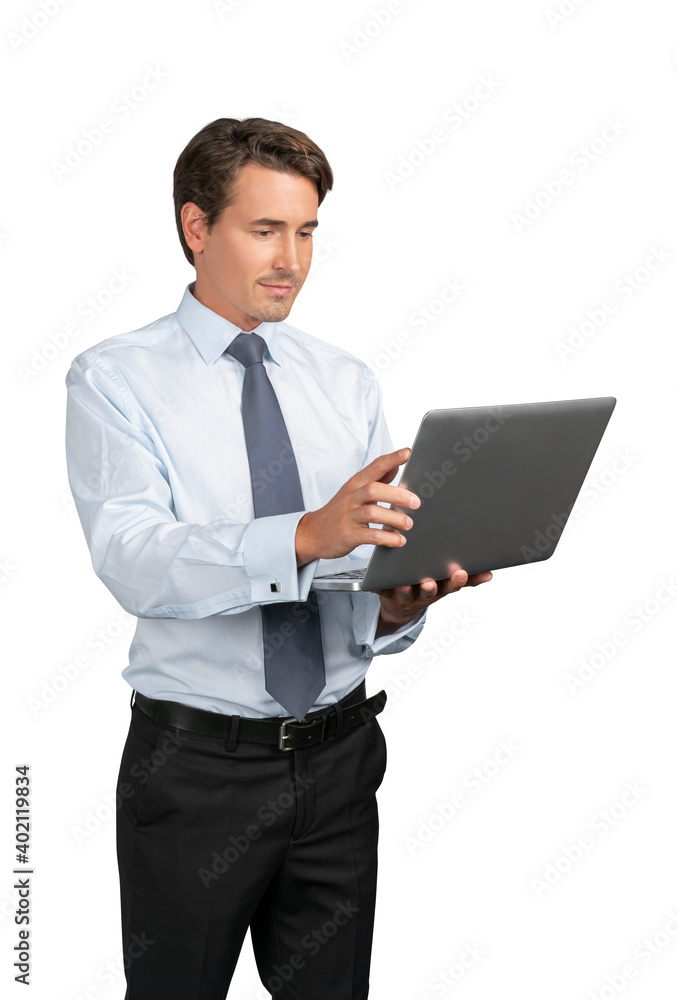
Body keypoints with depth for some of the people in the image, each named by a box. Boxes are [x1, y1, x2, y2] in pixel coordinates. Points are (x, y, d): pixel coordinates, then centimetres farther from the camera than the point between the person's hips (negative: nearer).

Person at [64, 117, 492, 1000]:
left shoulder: (347, 382, 6)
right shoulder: (115, 379, -6)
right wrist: (306, 536, -37)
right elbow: (134, 561, -23)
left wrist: (397, 606, -24)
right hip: (196, 763, -3)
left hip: (339, 756, 4)